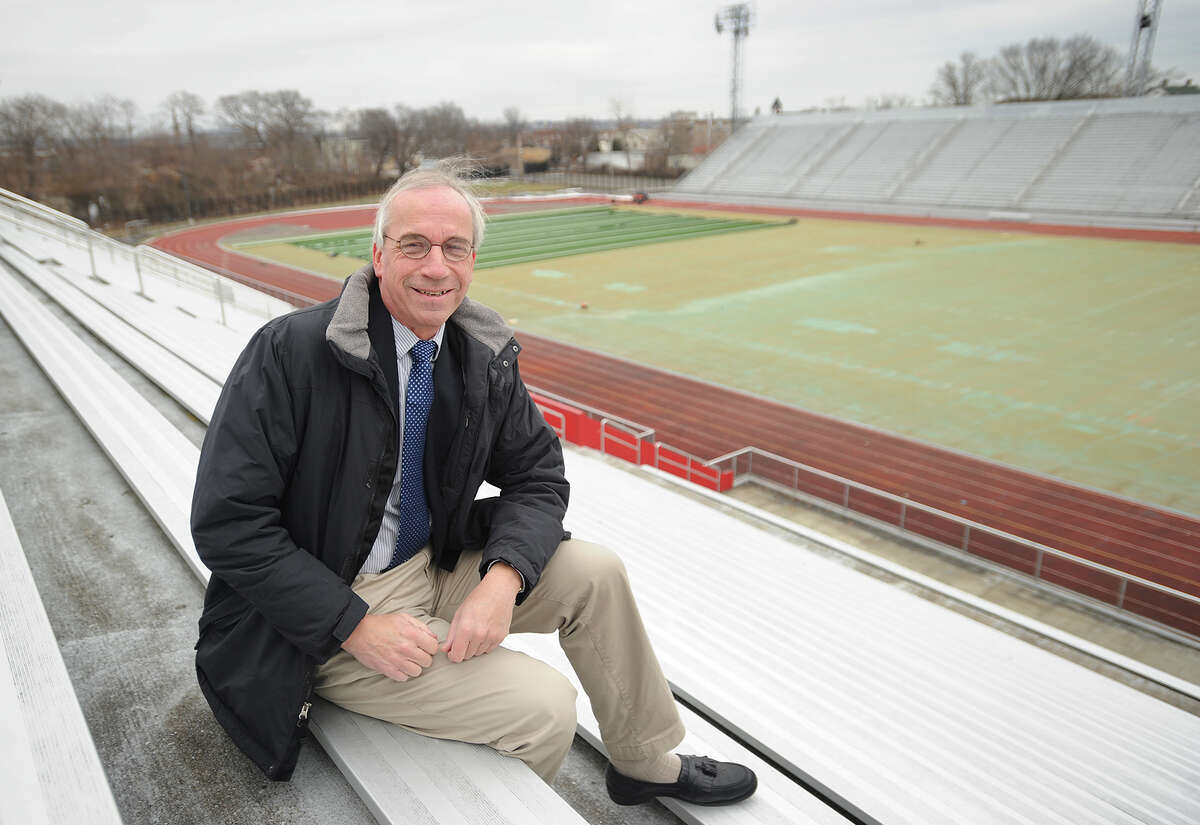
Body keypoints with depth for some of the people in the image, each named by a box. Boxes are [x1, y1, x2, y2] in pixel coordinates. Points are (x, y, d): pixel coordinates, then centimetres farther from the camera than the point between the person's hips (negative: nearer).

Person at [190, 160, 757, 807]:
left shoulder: (486, 359, -4)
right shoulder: (291, 351, -20)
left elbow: (538, 475, 1)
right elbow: (227, 522, -20)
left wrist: (503, 578, -18)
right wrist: (355, 625, -23)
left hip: (436, 569, 6)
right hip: (324, 619, -6)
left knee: (594, 573, -6)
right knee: (544, 706, -18)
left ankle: (646, 765, 17)